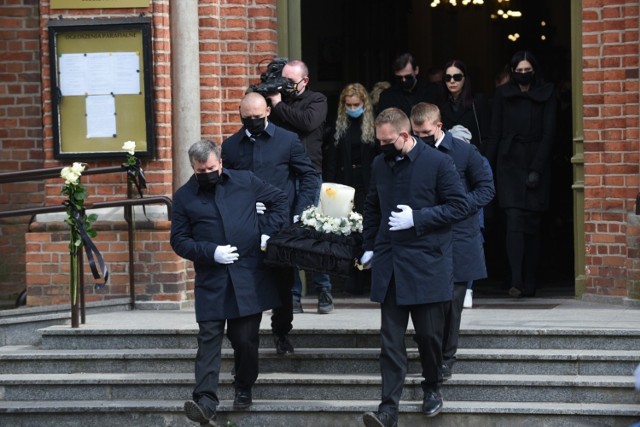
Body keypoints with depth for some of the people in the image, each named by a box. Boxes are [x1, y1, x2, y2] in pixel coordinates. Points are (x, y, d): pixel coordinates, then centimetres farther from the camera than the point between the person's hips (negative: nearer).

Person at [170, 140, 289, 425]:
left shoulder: (246, 181, 4)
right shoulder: (185, 196, 3)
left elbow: (280, 200, 16)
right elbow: (179, 240, 2)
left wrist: (269, 231, 2)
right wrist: (211, 252, -12)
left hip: (249, 277, 1)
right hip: (211, 281, -1)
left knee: (246, 340, 6)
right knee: (209, 340, -10)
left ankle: (244, 390, 29)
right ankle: (205, 402, -19)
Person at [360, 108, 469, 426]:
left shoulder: (438, 162, -8)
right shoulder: (380, 164, 8)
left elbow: (459, 206, -9)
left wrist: (417, 218, -16)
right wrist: (369, 246, 14)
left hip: (427, 265, -4)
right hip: (389, 265, 4)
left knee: (429, 334, 5)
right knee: (390, 339, -1)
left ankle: (432, 388, 30)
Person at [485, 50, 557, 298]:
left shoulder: (546, 95, 3)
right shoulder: (503, 95, 6)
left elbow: (548, 134, -2)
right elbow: (495, 134, 6)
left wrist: (536, 169, -10)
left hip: (537, 164, 0)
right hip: (509, 164, 0)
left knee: (533, 225, 2)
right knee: (515, 220, -14)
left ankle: (529, 284, 8)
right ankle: (516, 281, -21)